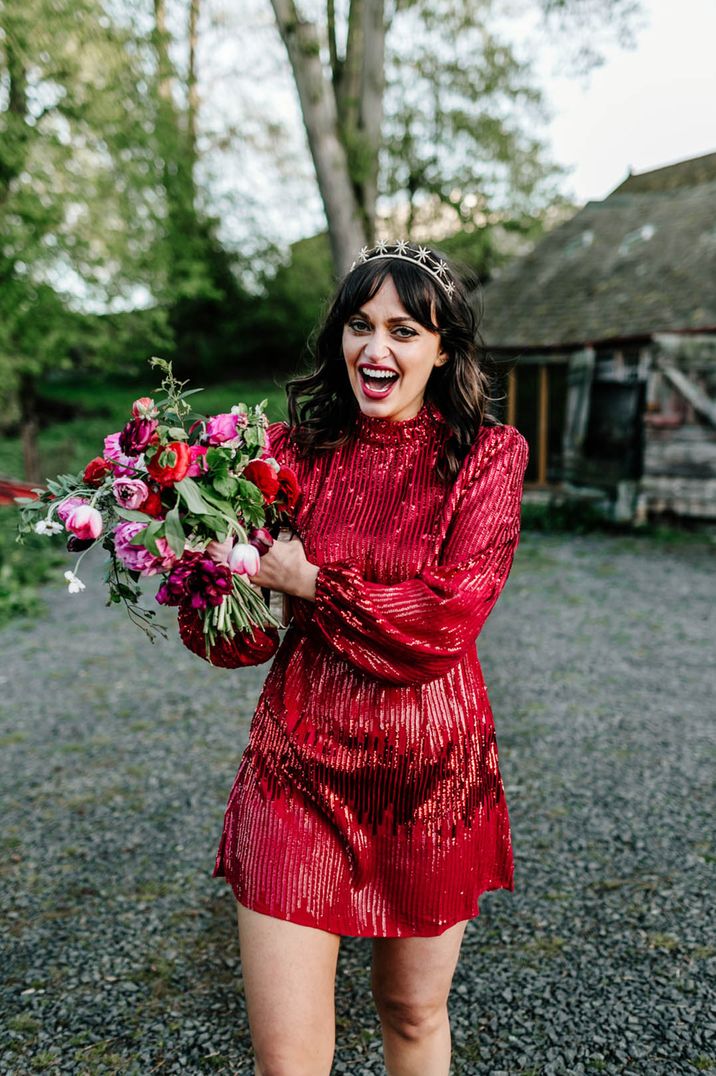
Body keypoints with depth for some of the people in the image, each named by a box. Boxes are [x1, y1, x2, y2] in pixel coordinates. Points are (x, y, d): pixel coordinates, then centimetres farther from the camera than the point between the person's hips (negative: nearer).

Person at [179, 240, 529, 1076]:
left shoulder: (489, 454, -3)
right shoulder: (294, 448, 1)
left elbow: (445, 620, -15)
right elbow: (240, 639, -3)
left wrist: (307, 581, -14)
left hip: (432, 773, 0)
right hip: (300, 765, 1)